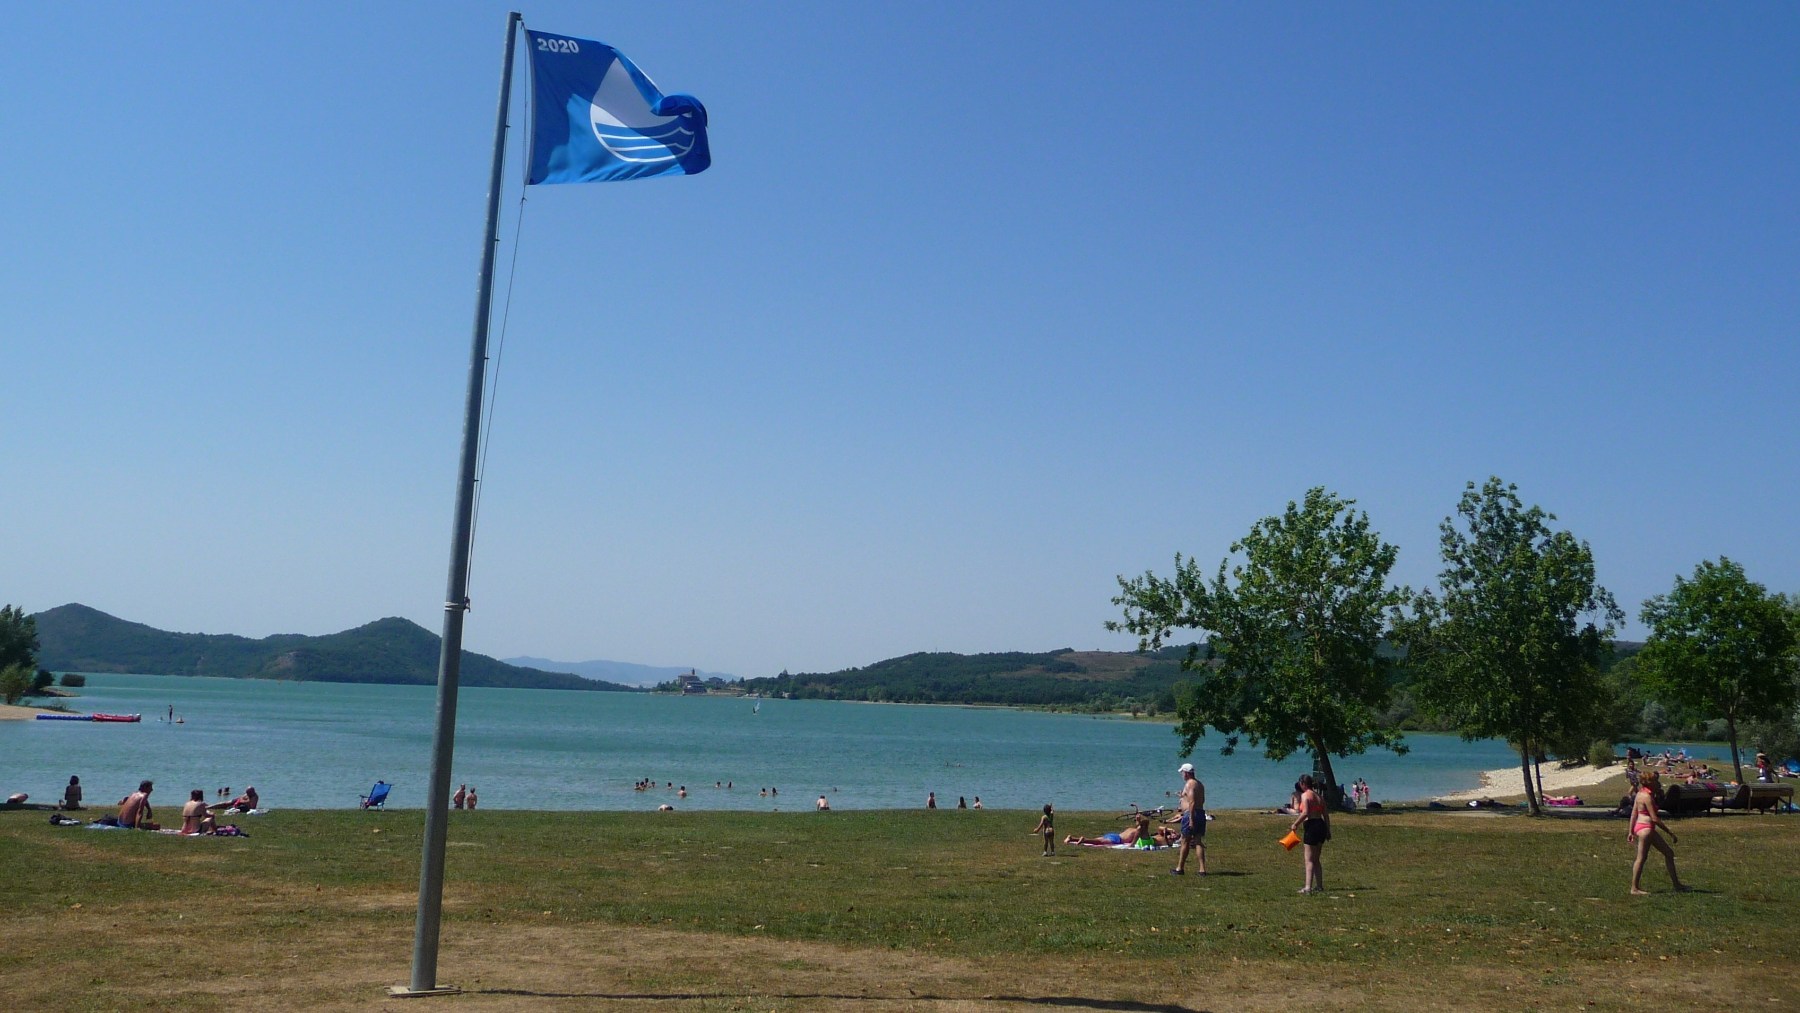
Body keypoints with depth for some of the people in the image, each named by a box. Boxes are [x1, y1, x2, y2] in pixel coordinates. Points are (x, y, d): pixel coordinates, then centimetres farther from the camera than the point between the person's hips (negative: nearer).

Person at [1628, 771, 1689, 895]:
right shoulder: (1647, 797, -17)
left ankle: (1676, 884, 21)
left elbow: (1634, 813, 14)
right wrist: (1671, 833, -15)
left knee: (1669, 853, 14)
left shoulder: (1641, 793, 12)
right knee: (1641, 858, -5)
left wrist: (1631, 831, 17)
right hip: (1646, 828, -10)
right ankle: (1634, 888, -1)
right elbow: (1655, 818, -19)